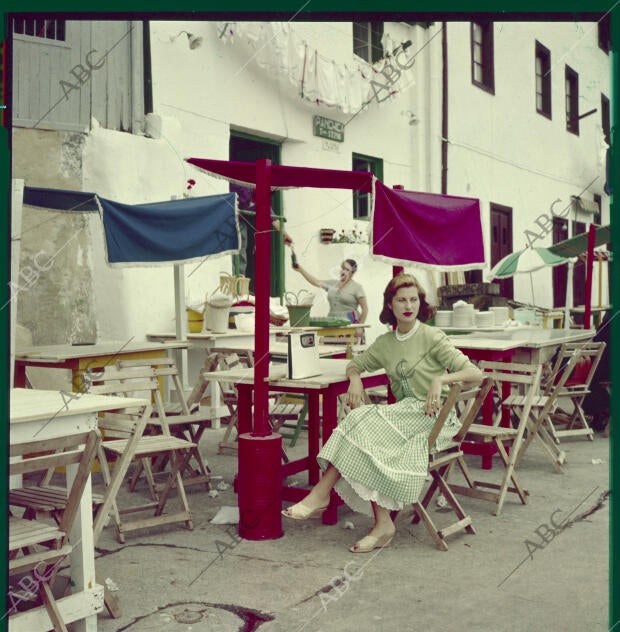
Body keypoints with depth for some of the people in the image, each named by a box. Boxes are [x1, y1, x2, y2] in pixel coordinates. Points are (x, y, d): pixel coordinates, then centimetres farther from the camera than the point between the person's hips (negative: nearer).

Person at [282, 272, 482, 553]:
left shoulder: (432, 337, -4)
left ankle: (320, 494, -23)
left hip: (432, 417, -5)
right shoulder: (385, 343, 13)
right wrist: (355, 378, 1)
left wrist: (441, 379, -25)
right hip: (404, 415, 5)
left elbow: (476, 374, -7)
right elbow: (356, 363, 25)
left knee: (366, 422, -26)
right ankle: (383, 524, -26)